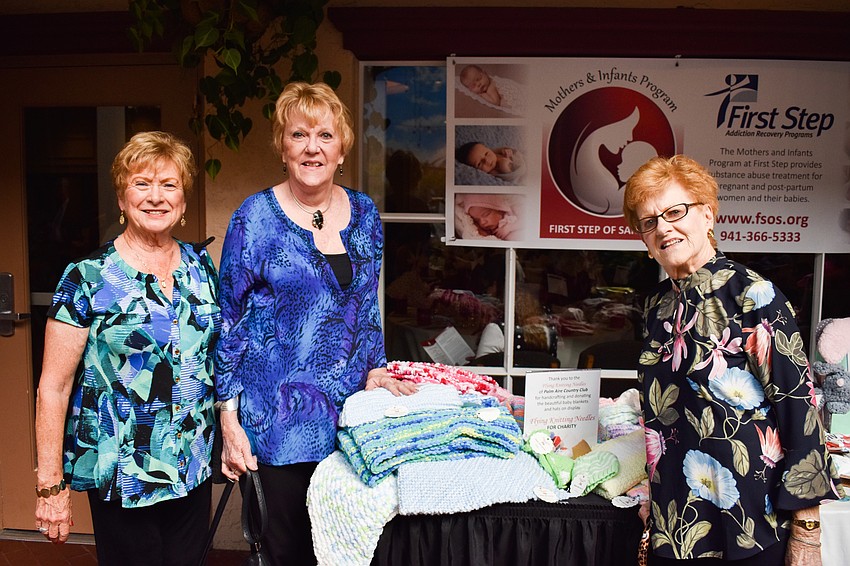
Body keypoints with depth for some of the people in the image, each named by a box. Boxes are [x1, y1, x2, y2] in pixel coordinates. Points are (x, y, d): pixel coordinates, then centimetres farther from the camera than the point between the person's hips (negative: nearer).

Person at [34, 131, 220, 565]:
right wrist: (50, 485, -9)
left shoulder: (201, 266, 3)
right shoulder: (88, 279, -10)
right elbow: (53, 388, -9)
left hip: (195, 468, 4)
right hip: (122, 477, -4)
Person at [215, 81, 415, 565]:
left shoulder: (364, 213, 5)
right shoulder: (256, 218, -7)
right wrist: (230, 421, -8)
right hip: (280, 419, -4)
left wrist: (376, 369, 4)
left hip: (349, 411, 4)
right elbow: (230, 322, -6)